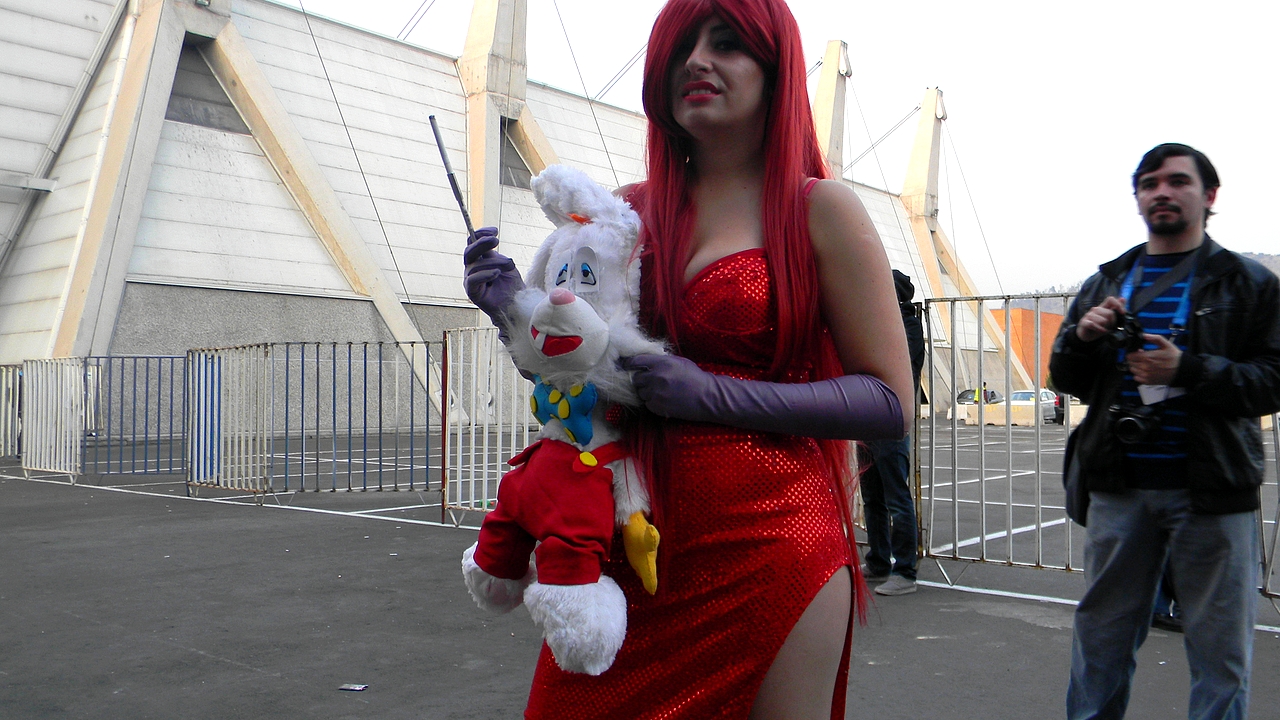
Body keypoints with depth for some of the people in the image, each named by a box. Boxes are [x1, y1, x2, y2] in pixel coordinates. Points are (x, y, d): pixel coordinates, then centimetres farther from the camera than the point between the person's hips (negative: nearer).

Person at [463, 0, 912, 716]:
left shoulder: (820, 208, -4)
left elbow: (891, 403, -8)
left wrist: (714, 394, -17)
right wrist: (518, 315, -3)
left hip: (768, 547, -4)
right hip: (632, 543, 4)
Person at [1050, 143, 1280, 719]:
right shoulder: (1104, 284, 14)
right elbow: (1067, 380, 15)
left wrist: (1187, 370, -18)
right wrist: (1082, 337, -5)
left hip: (1210, 494, -2)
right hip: (1119, 488, 3)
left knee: (1219, 648, 5)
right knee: (1101, 637, 10)